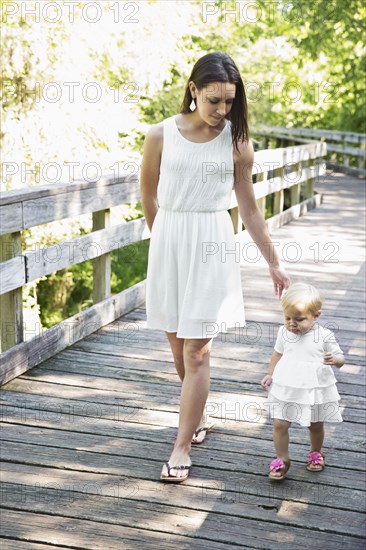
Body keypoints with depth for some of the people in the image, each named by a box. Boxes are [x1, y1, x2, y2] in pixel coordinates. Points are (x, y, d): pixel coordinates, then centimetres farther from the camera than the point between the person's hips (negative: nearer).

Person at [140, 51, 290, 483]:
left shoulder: (237, 144, -2)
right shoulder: (161, 136, -3)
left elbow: (249, 210, 5)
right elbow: (149, 197, 10)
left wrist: (274, 264, 8)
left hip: (212, 246, -1)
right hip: (168, 241, 2)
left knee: (197, 349, -3)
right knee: (177, 343, 12)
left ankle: (182, 446, 5)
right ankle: (197, 414, 36)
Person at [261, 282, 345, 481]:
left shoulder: (324, 336, -14)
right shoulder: (284, 332, -4)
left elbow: (340, 358, -7)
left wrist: (334, 359, -29)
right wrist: (270, 375, 10)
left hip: (315, 390, -2)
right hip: (286, 389, 2)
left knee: (315, 426, 16)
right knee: (279, 424, -2)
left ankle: (315, 453, 44)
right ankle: (282, 460, 16)